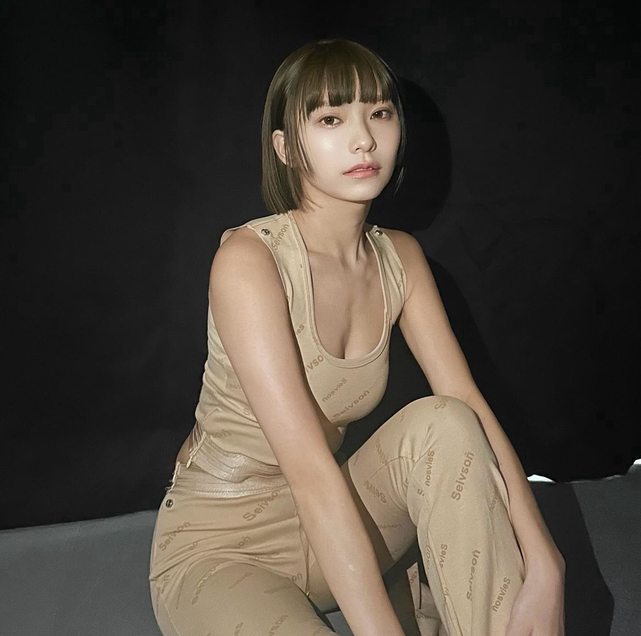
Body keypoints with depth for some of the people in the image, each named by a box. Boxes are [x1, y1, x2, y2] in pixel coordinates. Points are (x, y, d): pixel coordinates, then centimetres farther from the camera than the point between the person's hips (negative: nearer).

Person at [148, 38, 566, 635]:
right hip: (215, 547, -6)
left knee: (442, 424, -23)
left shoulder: (400, 256, 0)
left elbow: (472, 413, -9)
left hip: (322, 528, 6)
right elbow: (310, 467, -31)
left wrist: (543, 567, -22)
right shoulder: (248, 257, -22)